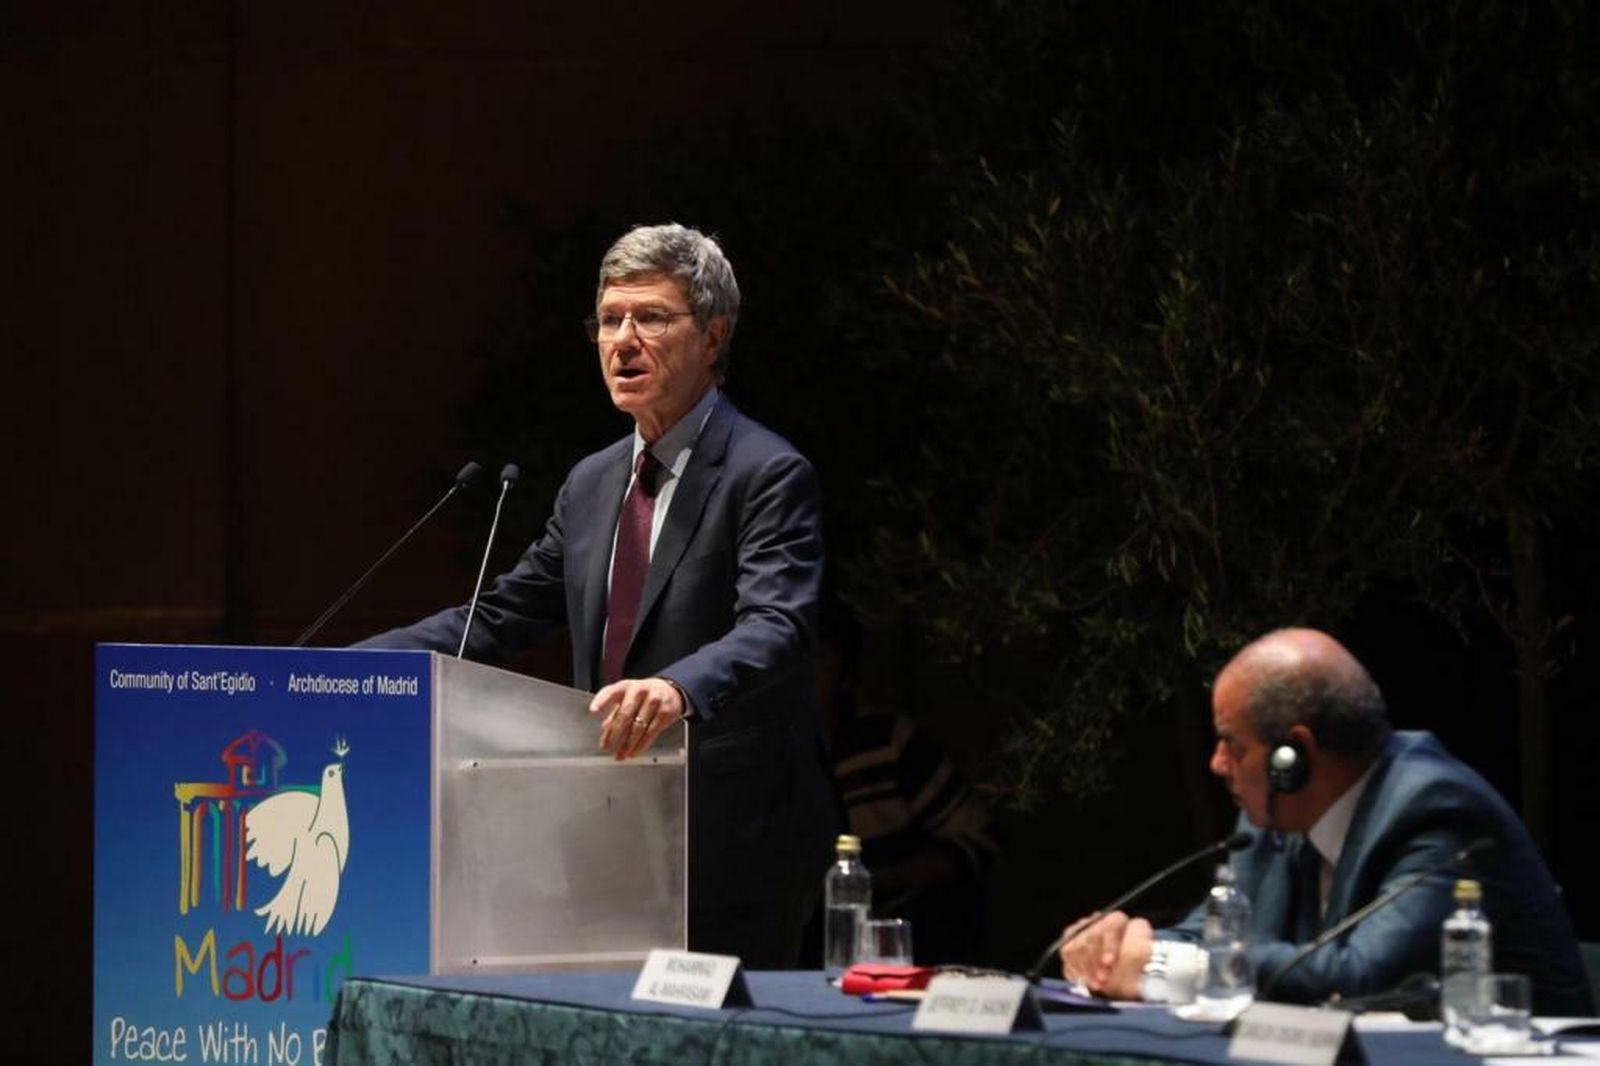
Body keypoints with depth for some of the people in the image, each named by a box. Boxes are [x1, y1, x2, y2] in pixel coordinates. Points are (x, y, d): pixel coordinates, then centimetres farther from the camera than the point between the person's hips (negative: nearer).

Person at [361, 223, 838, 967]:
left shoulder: (767, 476, -9)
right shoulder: (593, 484, 16)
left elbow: (778, 628, -24)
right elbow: (497, 618, 20)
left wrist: (679, 689, -44)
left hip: (734, 849, -7)